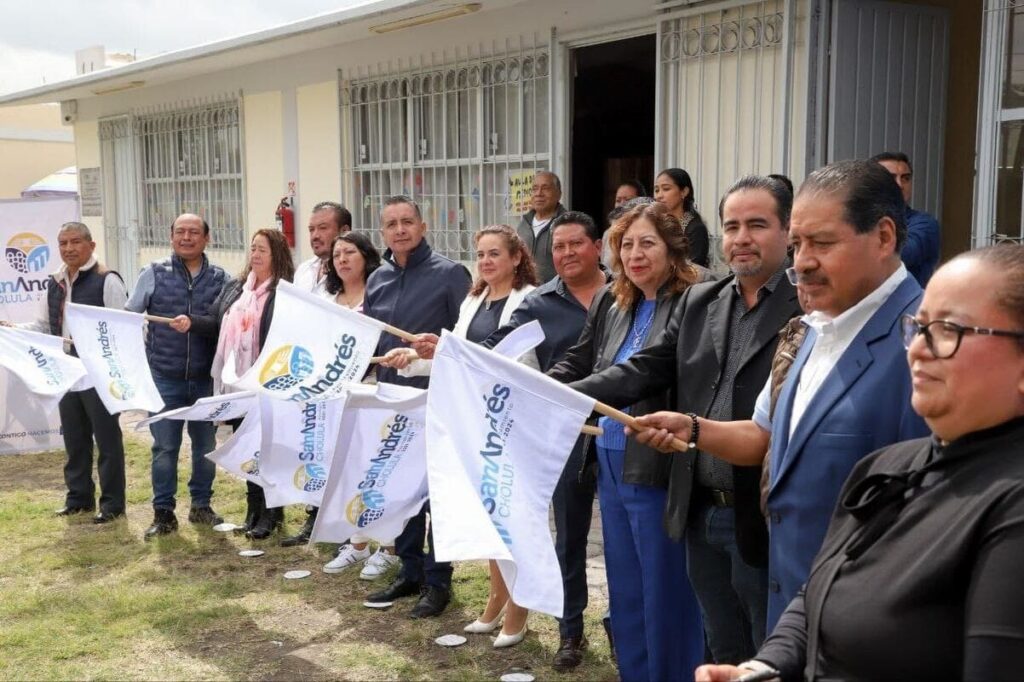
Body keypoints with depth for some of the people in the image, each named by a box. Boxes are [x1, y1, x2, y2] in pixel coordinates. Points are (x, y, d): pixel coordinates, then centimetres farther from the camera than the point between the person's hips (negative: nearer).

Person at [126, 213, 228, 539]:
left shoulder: (220, 278, 4)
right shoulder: (153, 274, 3)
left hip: (206, 377, 1)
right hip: (164, 377, -1)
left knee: (206, 444, 10)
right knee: (165, 446, 2)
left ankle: (201, 505, 24)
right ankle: (163, 512, 12)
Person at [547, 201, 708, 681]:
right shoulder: (610, 302, 9)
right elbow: (580, 363, 16)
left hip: (658, 472, -8)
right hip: (611, 467, 8)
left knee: (665, 594, 6)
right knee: (625, 592, 20)